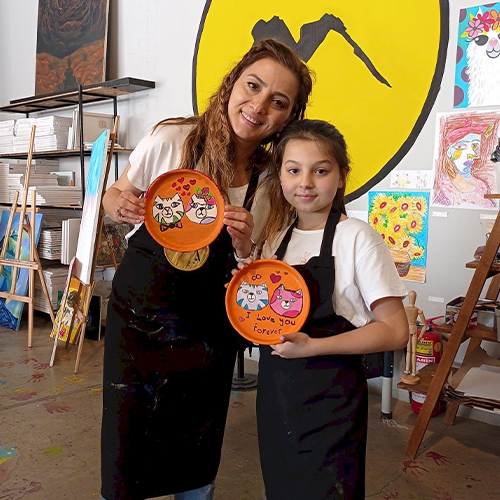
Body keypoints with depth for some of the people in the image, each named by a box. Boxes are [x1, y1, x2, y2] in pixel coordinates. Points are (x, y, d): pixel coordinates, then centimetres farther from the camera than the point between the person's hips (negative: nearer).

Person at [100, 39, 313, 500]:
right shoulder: (169, 141, -14)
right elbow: (114, 196, 3)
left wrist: (244, 247, -21)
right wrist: (122, 207, -20)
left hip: (207, 326, 2)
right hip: (138, 310, -1)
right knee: (127, 450, 7)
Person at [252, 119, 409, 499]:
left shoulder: (356, 237, -13)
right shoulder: (277, 238, 5)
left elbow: (395, 331, -16)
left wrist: (311, 346, -23)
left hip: (330, 399, -6)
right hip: (275, 393, 6)